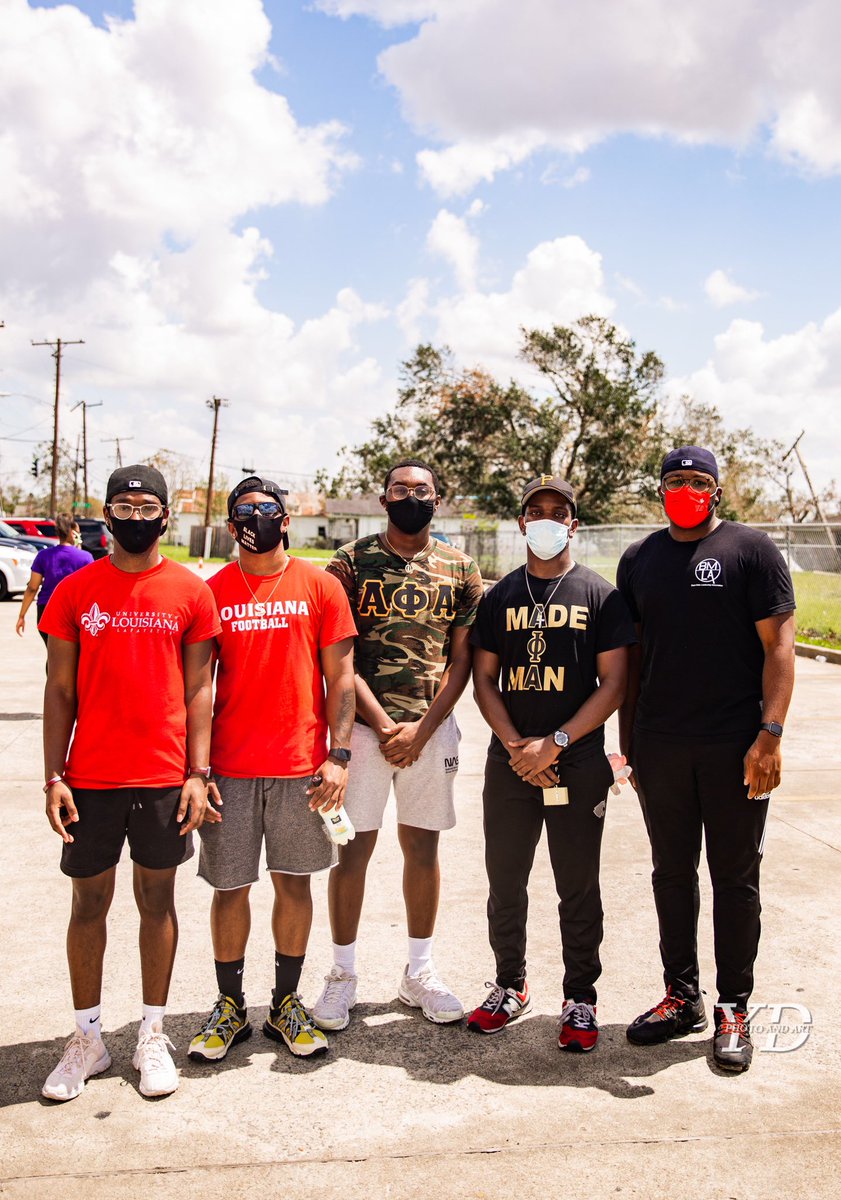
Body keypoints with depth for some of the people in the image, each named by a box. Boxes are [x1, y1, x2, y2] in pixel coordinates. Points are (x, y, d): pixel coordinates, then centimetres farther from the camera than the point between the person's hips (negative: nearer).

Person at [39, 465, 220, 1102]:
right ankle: (88, 1038, 24)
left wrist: (198, 773, -4)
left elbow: (198, 689, 2)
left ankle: (153, 1035, 23)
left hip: (165, 778, 0)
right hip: (90, 779, 1)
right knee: (90, 902, 10)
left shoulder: (191, 591, 1)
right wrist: (54, 777, -3)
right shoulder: (75, 591, 2)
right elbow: (60, 690, 3)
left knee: (158, 899, 10)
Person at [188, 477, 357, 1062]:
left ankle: (286, 1004, 23)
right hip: (230, 767, 1)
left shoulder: (320, 586, 2)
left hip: (301, 768, 0)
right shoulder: (212, 591, 5)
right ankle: (231, 1007, 23)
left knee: (294, 882, 8)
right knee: (230, 887, 7)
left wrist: (338, 755, -7)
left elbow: (340, 677, 1)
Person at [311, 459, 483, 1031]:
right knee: (354, 848, 1)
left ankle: (420, 971, 23)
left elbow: (461, 659, 4)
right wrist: (384, 725, -10)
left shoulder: (460, 569, 6)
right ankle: (343, 973, 16)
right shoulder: (352, 562, 0)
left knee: (423, 847, 10)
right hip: (364, 723, -2)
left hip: (433, 727, 2)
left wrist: (422, 728, -7)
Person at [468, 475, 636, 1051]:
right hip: (510, 763, 3)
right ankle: (510, 987, 28)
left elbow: (614, 684, -4)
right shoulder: (500, 597, 9)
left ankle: (580, 998, 21)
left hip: (578, 765, -2)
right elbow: (484, 680, 7)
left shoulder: (601, 595, 1)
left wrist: (555, 743, -13)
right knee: (505, 881, 10)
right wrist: (516, 745, -8)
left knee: (579, 888, 6)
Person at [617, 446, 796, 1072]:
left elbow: (778, 645, -6)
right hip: (659, 746, 4)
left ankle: (733, 1009, 18)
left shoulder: (751, 549, -1)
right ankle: (682, 997, 25)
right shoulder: (639, 559, 11)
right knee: (672, 872, 12)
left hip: (734, 746, -4)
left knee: (736, 878, 5)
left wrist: (770, 733, -15)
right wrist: (628, 739, 10)